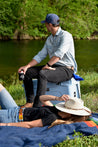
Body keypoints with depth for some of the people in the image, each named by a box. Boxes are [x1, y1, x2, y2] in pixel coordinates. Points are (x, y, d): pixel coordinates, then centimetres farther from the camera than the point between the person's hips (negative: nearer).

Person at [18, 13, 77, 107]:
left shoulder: (66, 35, -11)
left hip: (66, 69, -9)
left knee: (42, 74, -35)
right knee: (27, 72, -2)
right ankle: (30, 102, -6)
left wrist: (47, 65, -24)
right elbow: (40, 56, 12)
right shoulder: (49, 39, 15)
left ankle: (37, 106, -34)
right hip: (53, 67, 9)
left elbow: (59, 54, -24)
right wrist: (27, 66, 0)